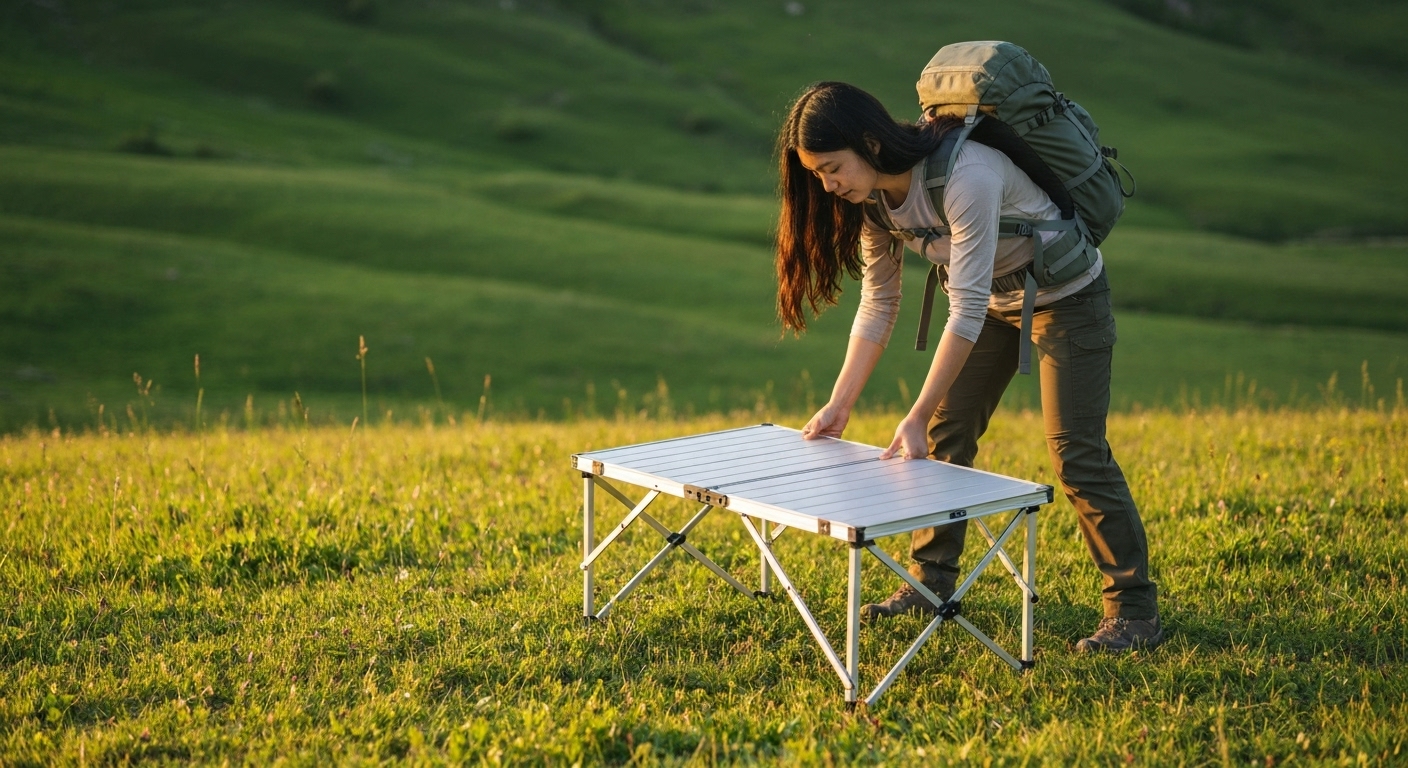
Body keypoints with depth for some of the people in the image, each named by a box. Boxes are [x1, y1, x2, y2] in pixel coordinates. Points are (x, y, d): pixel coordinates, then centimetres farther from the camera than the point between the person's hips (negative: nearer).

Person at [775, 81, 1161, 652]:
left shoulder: (965, 177, -36)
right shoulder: (874, 196, -10)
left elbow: (966, 310, -35)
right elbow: (877, 305, -2)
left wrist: (915, 417, -35)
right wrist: (839, 405, -7)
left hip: (1066, 296, -8)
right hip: (992, 299, 8)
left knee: (1076, 452, -11)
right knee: (944, 436, 5)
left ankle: (1135, 613, -3)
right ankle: (931, 583, 17)